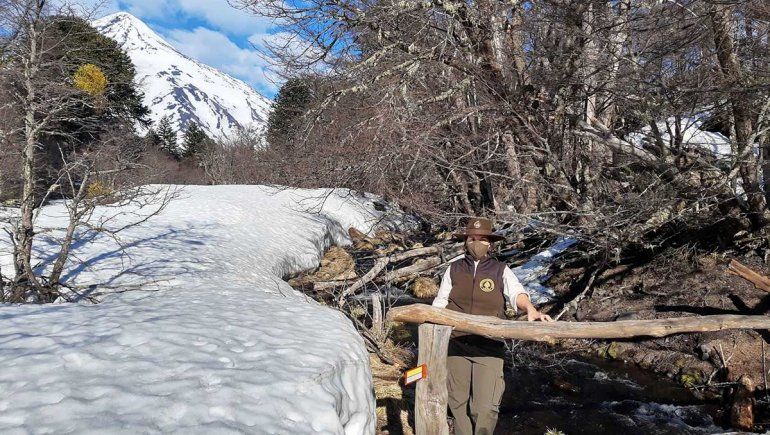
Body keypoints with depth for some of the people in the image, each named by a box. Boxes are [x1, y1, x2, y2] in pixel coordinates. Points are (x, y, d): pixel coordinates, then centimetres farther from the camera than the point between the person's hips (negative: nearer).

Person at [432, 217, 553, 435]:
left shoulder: (501, 270, 2)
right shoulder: (454, 269, 7)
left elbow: (516, 292, -16)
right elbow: (440, 303, 8)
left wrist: (530, 309, -36)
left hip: (489, 347, -2)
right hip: (457, 345, 2)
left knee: (486, 407, -6)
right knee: (458, 401, 12)